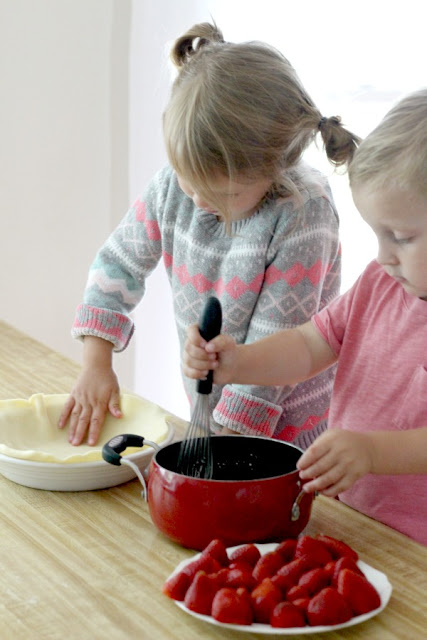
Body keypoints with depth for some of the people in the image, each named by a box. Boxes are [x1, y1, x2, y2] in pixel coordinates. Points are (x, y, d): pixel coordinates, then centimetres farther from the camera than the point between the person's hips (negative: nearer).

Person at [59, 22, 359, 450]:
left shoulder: (303, 217, -24)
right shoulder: (173, 186, -8)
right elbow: (119, 262, 7)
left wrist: (228, 436, -19)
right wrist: (95, 363, 0)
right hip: (206, 416, 4)